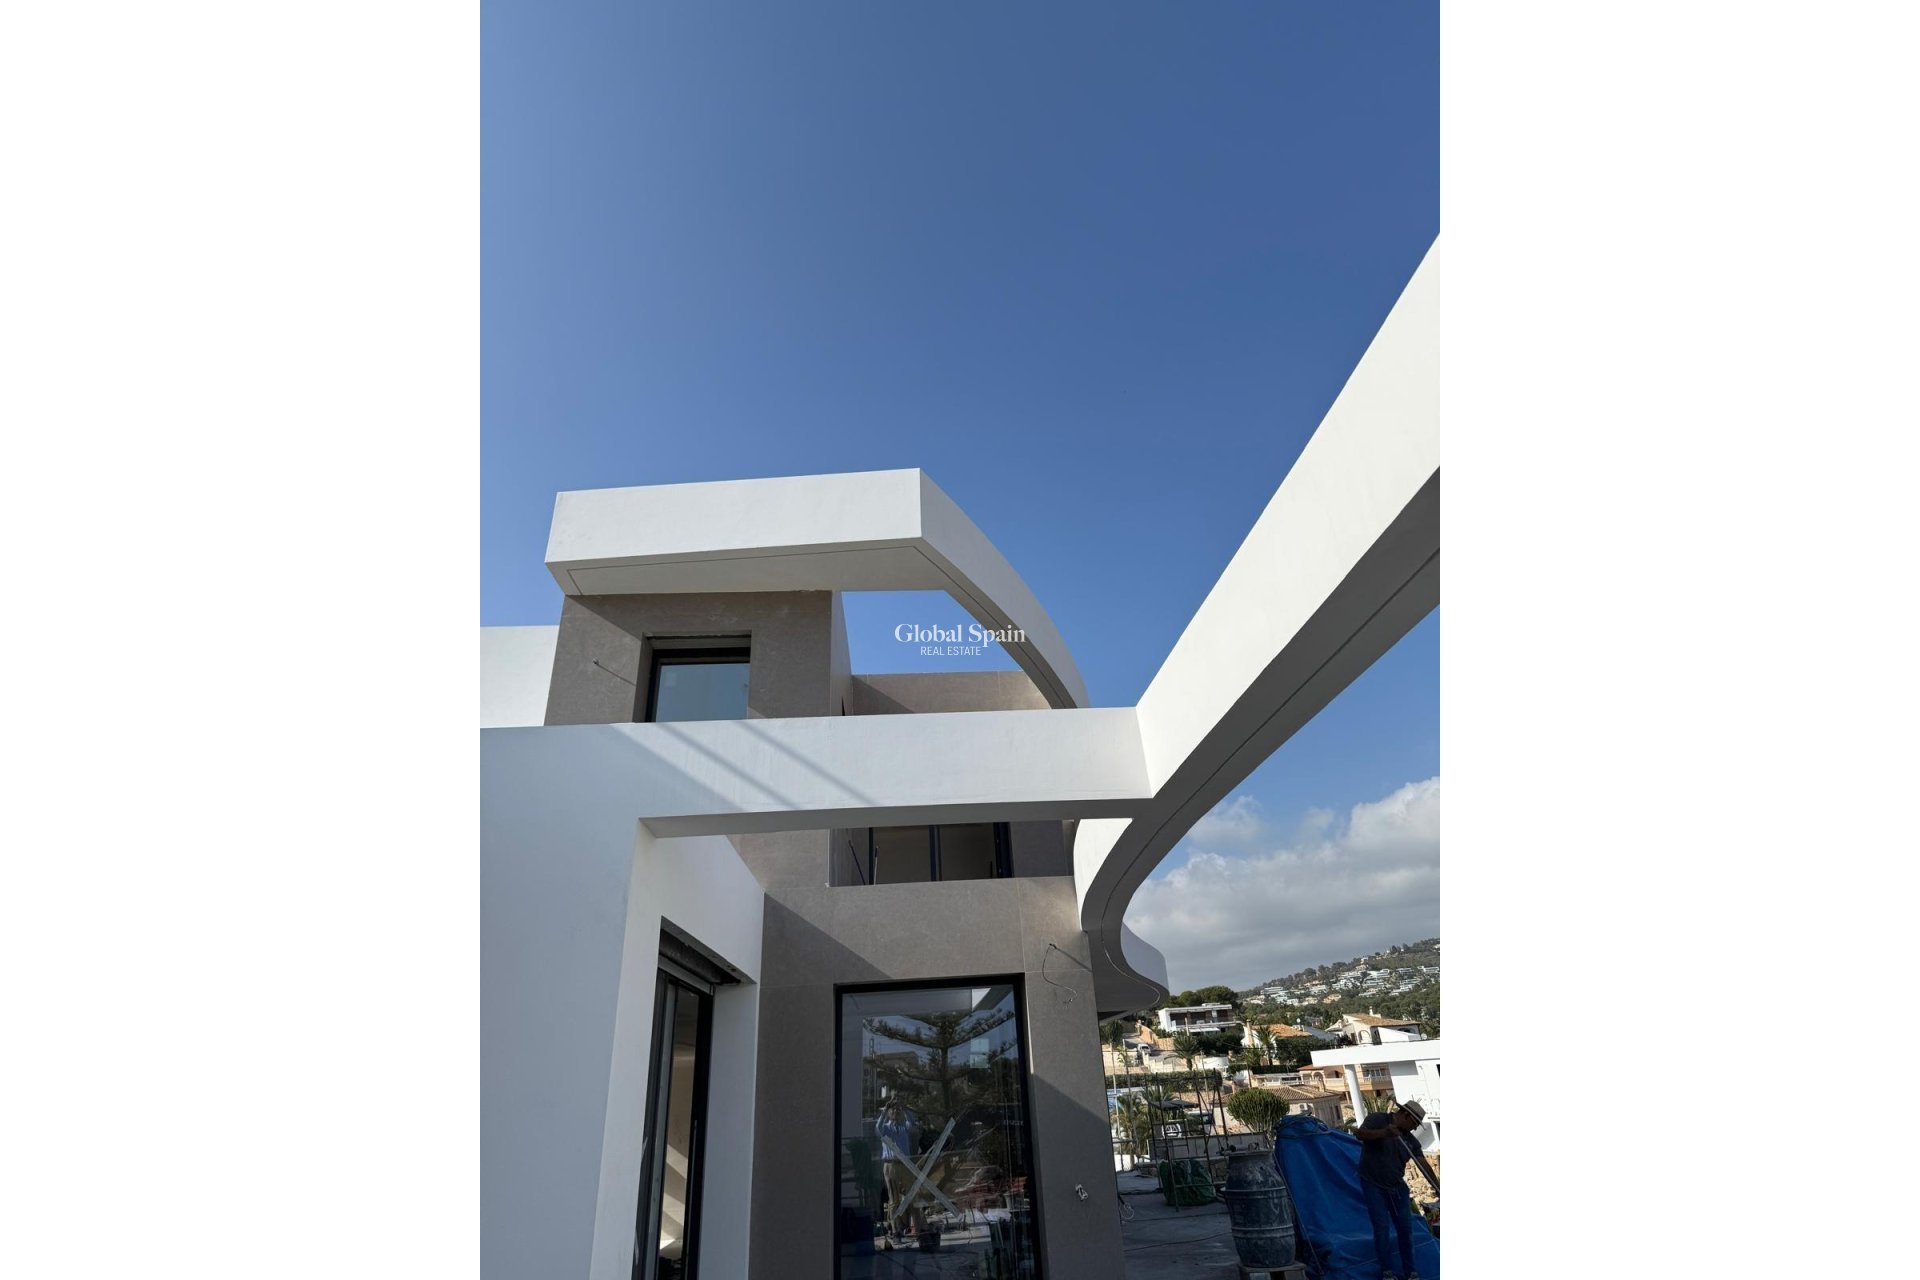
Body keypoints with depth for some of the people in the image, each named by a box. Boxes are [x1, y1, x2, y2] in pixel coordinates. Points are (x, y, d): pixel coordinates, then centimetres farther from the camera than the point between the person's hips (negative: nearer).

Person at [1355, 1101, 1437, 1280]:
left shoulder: (1410, 1140, 5)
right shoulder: (1378, 1119, -11)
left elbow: (1424, 1166, -2)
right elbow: (1359, 1133, -24)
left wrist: (1438, 1188, -13)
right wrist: (1383, 1133, -36)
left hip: (1397, 1187, 6)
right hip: (1374, 1185, -6)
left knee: (1405, 1228, 6)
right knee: (1381, 1227, -7)